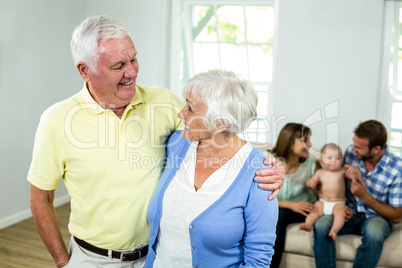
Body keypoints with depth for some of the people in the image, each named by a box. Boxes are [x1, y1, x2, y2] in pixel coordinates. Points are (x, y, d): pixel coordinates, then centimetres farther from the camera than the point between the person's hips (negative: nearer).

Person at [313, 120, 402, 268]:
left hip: (376, 217, -3)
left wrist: (365, 196, -25)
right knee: (321, 225, -29)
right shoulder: (350, 152, -7)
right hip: (350, 213, 3)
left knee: (373, 231, -39)